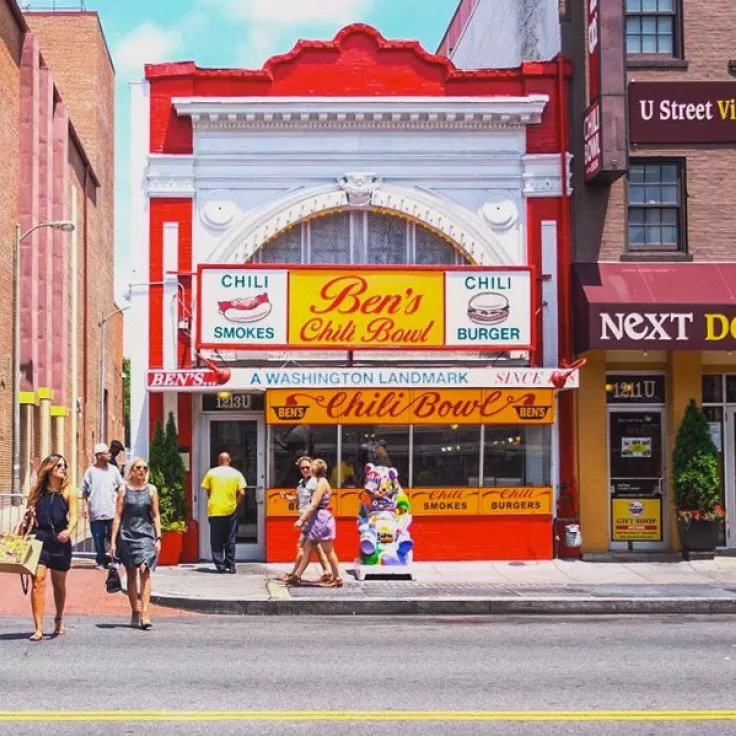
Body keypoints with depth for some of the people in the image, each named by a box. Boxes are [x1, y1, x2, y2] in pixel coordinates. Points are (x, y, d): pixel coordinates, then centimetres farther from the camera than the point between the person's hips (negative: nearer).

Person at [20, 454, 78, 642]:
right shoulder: (37, 492, 6)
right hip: (39, 540, 0)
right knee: (38, 581, -13)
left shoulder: (68, 493, 2)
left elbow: (73, 517, -7)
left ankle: (59, 620, 35)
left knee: (59, 584, 13)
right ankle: (38, 628, -15)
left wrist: (69, 531, -27)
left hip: (60, 543, 0)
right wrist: (23, 531, 0)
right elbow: (29, 517, 12)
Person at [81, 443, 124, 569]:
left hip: (112, 511, 1)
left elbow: (120, 488, 12)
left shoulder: (113, 470, 7)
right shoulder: (91, 471, 2)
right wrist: (85, 506, -3)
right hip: (96, 512, -1)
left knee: (114, 537, 2)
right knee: (98, 539, 3)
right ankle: (101, 561, 13)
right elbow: (84, 491, 5)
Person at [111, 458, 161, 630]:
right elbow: (118, 516, 5)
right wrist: (113, 540, 0)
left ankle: (144, 613, -19)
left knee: (144, 570, -15)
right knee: (131, 574, 7)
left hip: (146, 534, -1)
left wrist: (158, 538, 0)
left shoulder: (151, 490, 6)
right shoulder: (124, 490, 4)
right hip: (127, 534, 1)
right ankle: (135, 612, 17)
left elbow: (156, 515, 8)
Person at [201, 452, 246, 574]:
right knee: (230, 540, 10)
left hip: (214, 510, -1)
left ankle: (220, 565, 4)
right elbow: (242, 493, -5)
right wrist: (235, 503, 9)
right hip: (230, 510, 1)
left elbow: (207, 492, 1)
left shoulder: (211, 473, 0)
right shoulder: (236, 474, 1)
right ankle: (230, 565, 8)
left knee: (216, 540, 7)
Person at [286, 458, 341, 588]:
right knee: (307, 549, 9)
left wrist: (301, 519, -20)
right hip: (317, 519, 10)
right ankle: (297, 576, 10)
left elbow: (314, 505, -20)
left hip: (322, 519, -10)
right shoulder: (320, 483, 15)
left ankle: (337, 579, 4)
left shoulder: (322, 483, -14)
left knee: (328, 551, -3)